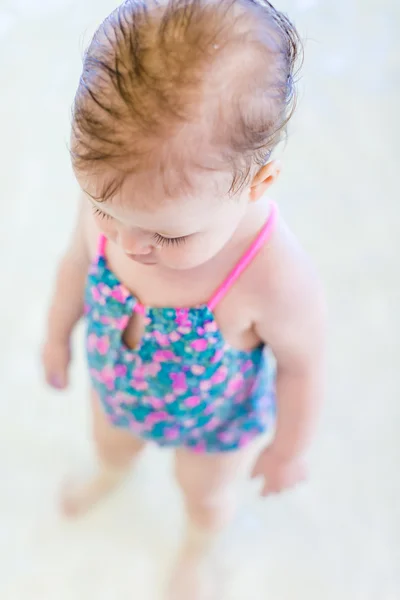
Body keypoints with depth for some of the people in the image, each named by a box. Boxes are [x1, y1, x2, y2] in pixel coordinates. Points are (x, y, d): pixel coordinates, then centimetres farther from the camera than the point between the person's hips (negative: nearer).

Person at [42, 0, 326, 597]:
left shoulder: (276, 280, -46)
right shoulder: (111, 201, -33)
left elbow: (300, 368, -25)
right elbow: (77, 265, -9)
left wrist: (288, 450, -7)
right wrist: (58, 334, 9)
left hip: (214, 425, -2)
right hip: (115, 392, 3)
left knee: (207, 498, 31)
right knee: (110, 444, 37)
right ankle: (110, 474, 76)